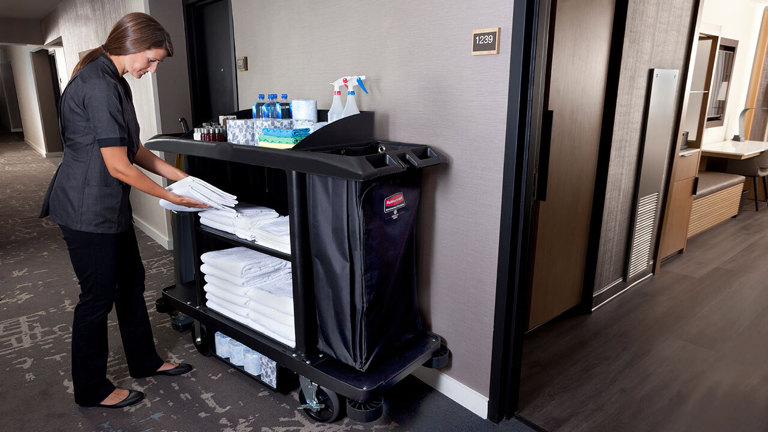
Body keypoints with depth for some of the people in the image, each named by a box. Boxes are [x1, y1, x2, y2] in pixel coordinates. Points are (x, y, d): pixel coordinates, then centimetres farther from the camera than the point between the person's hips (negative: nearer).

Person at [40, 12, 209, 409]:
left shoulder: (112, 81, 11)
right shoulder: (98, 86, -21)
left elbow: (134, 149, 14)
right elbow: (119, 166, -22)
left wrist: (180, 176, 9)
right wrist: (172, 197, -13)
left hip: (109, 206, 10)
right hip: (86, 209, -10)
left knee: (131, 281, 17)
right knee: (98, 295, 3)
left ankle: (144, 361, 35)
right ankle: (91, 390, 22)